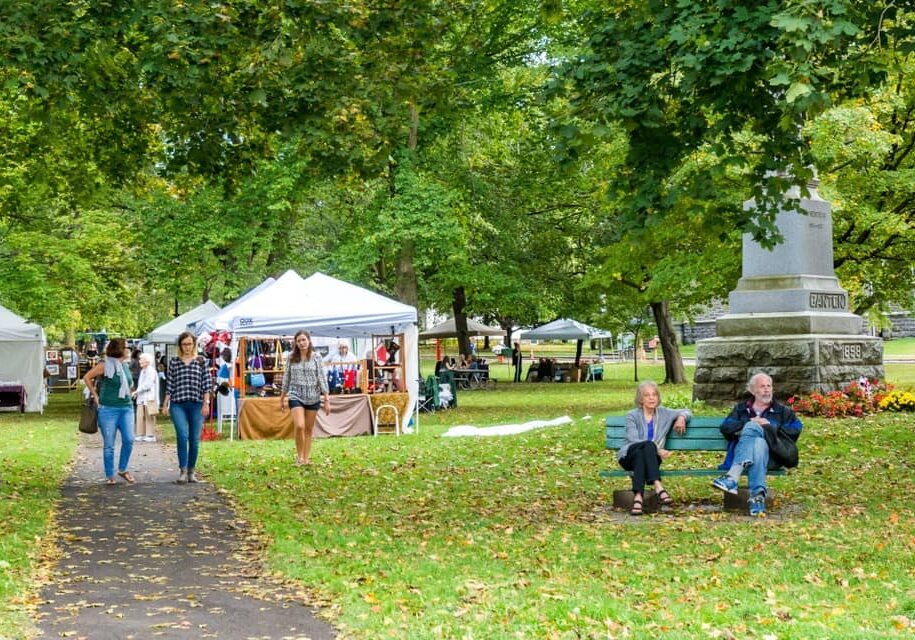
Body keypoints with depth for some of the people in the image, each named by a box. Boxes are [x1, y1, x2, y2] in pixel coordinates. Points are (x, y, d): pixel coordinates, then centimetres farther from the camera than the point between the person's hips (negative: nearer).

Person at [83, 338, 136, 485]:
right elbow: (86, 377, -3)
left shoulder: (125, 365, 11)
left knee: (129, 440, -7)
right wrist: (95, 395, -2)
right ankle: (110, 476, 12)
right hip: (108, 409, -5)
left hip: (126, 408, 5)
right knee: (109, 445, 1)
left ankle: (123, 469, 11)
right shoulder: (105, 365, -7)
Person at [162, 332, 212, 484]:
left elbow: (207, 383, 4)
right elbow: (169, 385, 8)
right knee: (182, 435, -18)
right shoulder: (174, 362, 8)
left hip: (196, 405, 1)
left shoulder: (201, 361, 6)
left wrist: (206, 403, -4)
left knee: (195, 439, 3)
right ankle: (183, 470, -14)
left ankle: (191, 471, 16)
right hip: (178, 404, -1)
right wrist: (165, 404, 5)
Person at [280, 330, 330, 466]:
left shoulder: (316, 357, 0)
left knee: (309, 429, 7)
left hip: (313, 397, 1)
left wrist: (327, 400, -4)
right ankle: (299, 456, 0)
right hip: (296, 396, 0)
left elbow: (322, 378, -1)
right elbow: (286, 379, 11)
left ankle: (306, 458, 16)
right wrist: (282, 399, 15)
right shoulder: (292, 358, 3)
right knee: (299, 426, -17)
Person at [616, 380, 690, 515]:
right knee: (648, 445, -36)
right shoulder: (632, 416, 1)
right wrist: (657, 449, -25)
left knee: (640, 454, -35)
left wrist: (681, 417, 1)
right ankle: (658, 487, -49)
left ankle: (638, 496, -51)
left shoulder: (663, 413, 14)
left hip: (650, 458, 3)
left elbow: (686, 412, 26)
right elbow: (633, 440, -13)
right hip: (629, 456, -3)